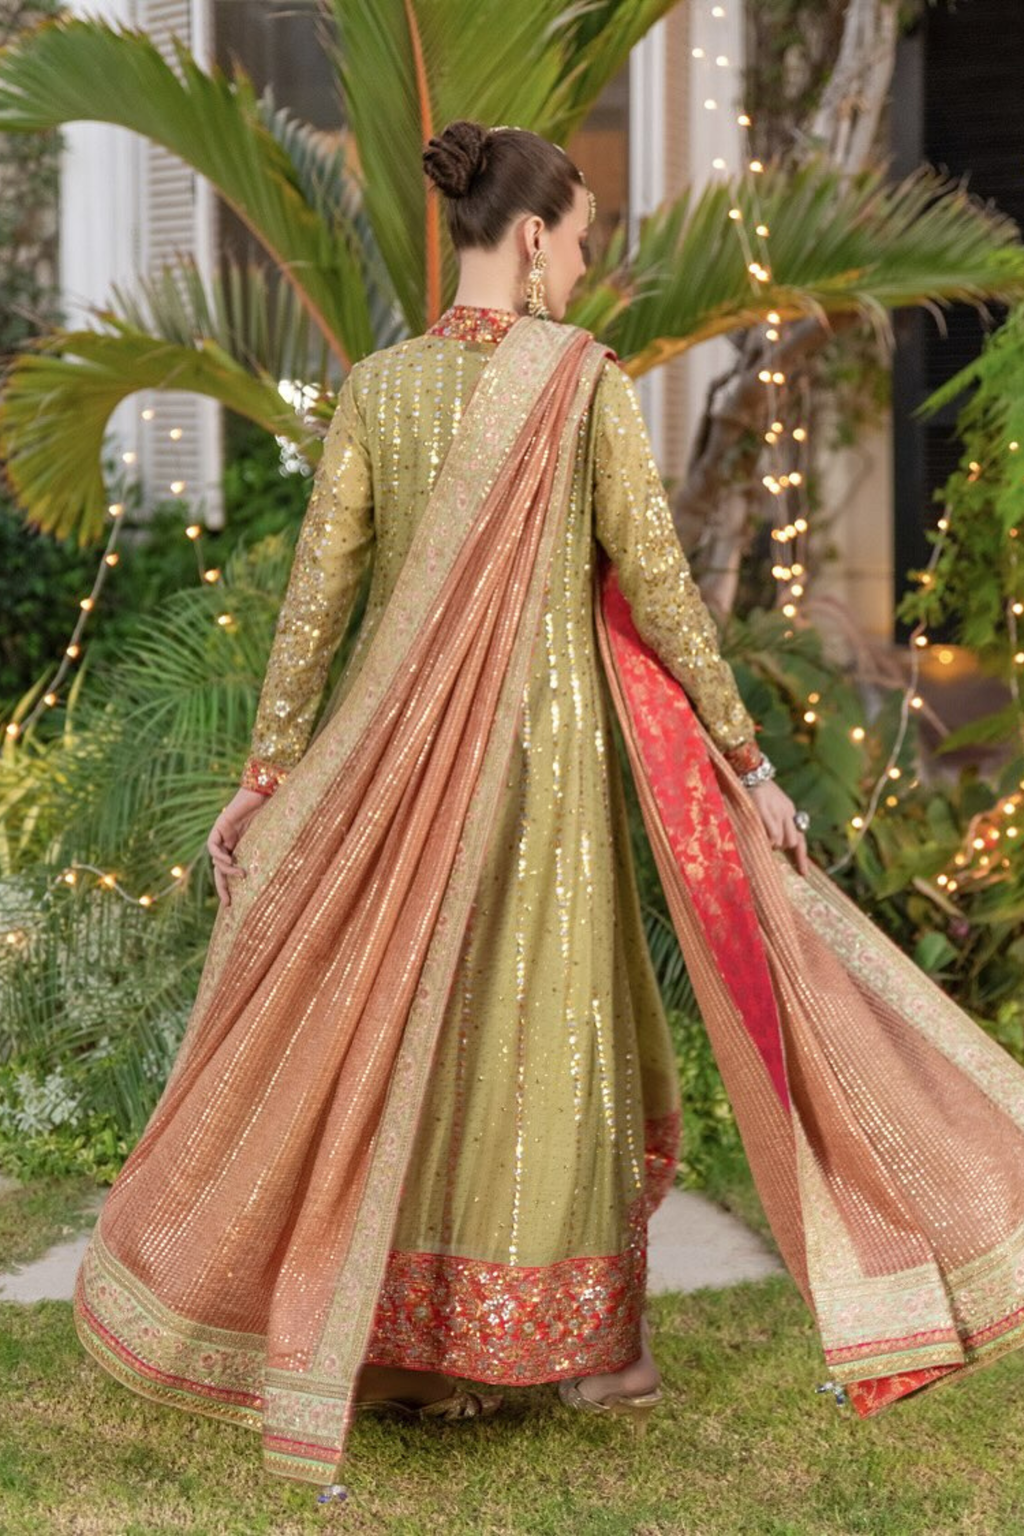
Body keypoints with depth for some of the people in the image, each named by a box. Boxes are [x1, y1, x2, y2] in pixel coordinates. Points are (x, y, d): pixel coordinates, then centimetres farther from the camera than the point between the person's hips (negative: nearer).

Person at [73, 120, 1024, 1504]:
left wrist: (267, 772, 5)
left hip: (398, 749, 3)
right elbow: (658, 586, -9)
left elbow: (316, 591, 0)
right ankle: (589, 1342, 14)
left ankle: (426, 1351, 16)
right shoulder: (588, 381, -8)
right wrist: (748, 760, -4)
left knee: (407, 1025, 11)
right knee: (557, 1026, 7)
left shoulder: (376, 386, 1)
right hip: (550, 741, -3)